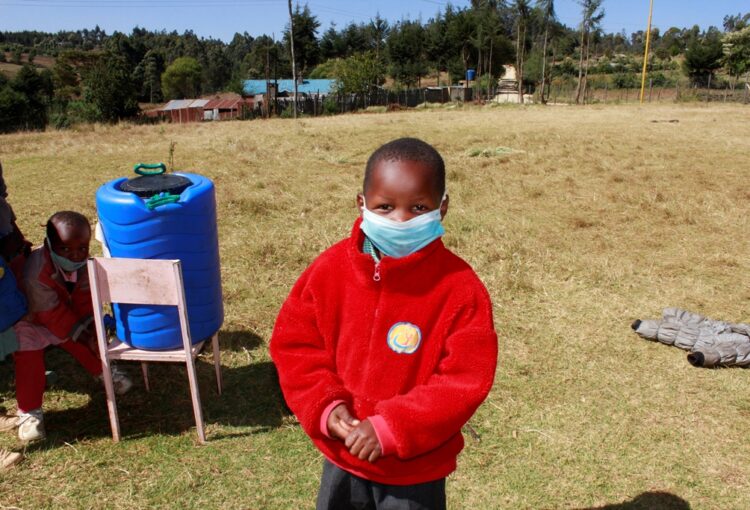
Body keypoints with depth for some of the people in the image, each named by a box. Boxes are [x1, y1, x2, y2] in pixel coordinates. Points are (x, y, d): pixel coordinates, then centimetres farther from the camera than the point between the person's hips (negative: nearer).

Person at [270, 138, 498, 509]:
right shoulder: (330, 268, -11)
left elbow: (465, 378, -20)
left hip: (415, 471, -3)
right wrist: (325, 406, -17)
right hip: (341, 458, 4)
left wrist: (390, 429, -25)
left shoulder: (459, 287, -20)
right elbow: (293, 343, -4)